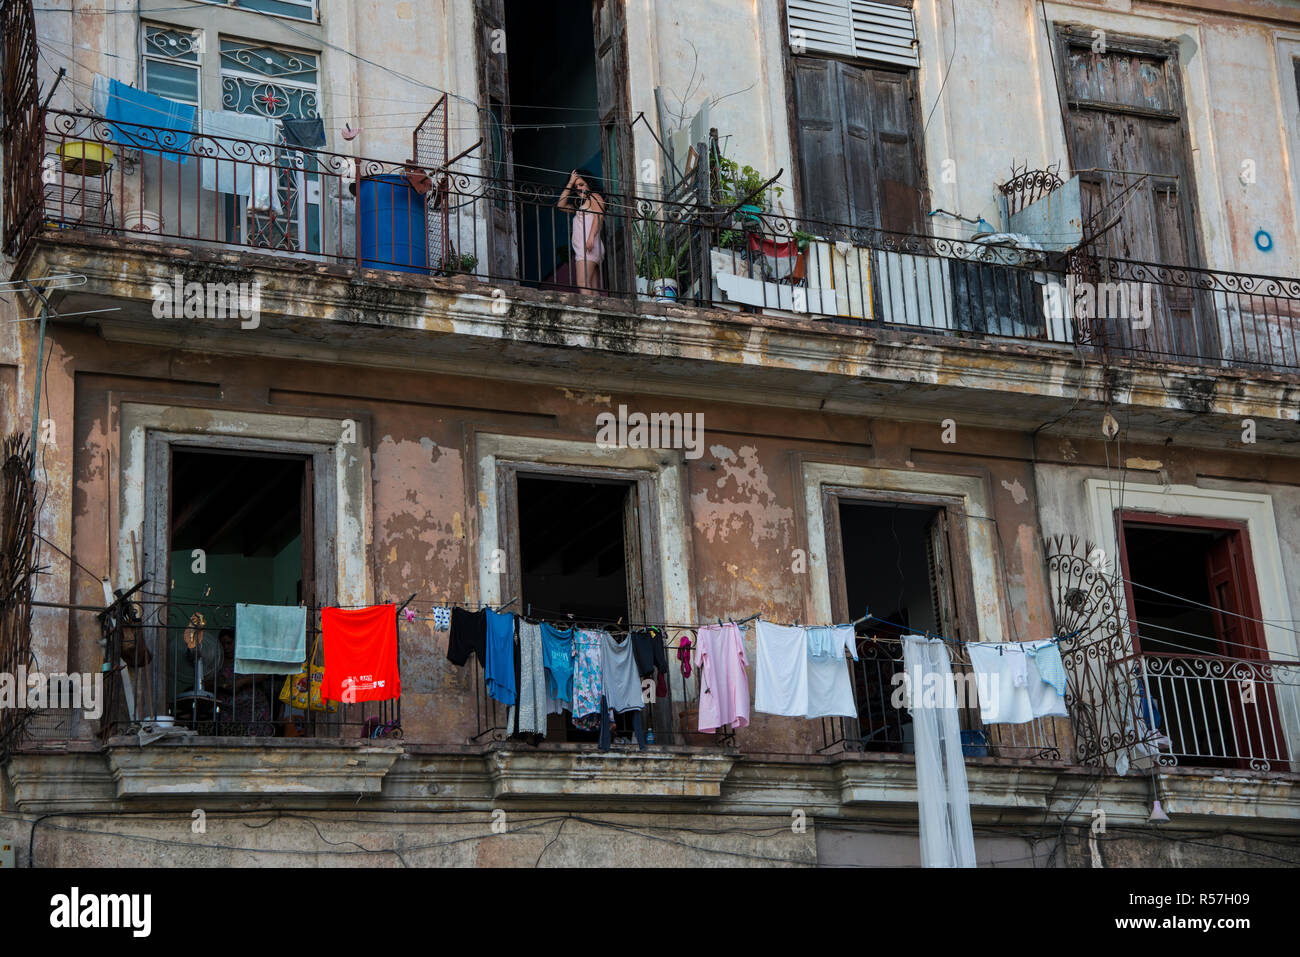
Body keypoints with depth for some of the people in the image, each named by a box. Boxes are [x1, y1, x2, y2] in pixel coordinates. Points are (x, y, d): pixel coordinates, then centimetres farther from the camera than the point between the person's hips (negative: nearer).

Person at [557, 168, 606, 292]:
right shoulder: (580, 205, 31)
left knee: (582, 283, -24)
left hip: (590, 247, -9)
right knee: (594, 289, -4)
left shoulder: (594, 197, 6)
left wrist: (591, 237, -25)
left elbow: (599, 216, -10)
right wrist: (570, 183, 25)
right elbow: (561, 205, 26)